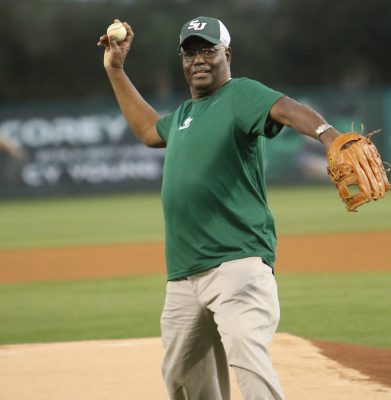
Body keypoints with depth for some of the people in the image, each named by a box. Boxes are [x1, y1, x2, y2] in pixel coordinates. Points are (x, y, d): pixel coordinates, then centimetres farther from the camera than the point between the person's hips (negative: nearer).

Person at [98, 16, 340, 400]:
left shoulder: (240, 95, -5)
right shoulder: (183, 114, 21)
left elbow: (286, 109, -25)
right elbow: (148, 129, 43)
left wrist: (326, 133, -46)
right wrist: (115, 70, 41)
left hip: (238, 263, -9)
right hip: (182, 276, 9)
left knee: (246, 354, -28)